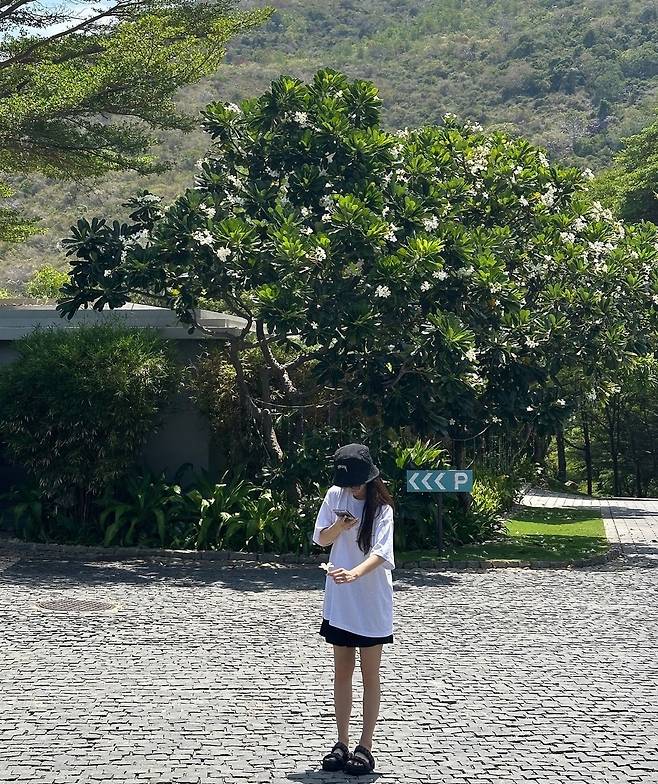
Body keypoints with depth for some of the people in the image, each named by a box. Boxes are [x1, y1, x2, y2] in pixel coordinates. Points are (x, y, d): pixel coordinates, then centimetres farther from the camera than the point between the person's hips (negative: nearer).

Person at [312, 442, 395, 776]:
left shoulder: (380, 507, -14)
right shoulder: (336, 495, 0)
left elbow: (380, 552, -27)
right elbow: (321, 539, 5)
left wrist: (355, 573, -46)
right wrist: (338, 527, -17)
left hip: (371, 601, -4)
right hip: (339, 599, 4)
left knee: (370, 675, 4)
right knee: (341, 672, 10)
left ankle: (365, 746, 11)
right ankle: (342, 743, 19)